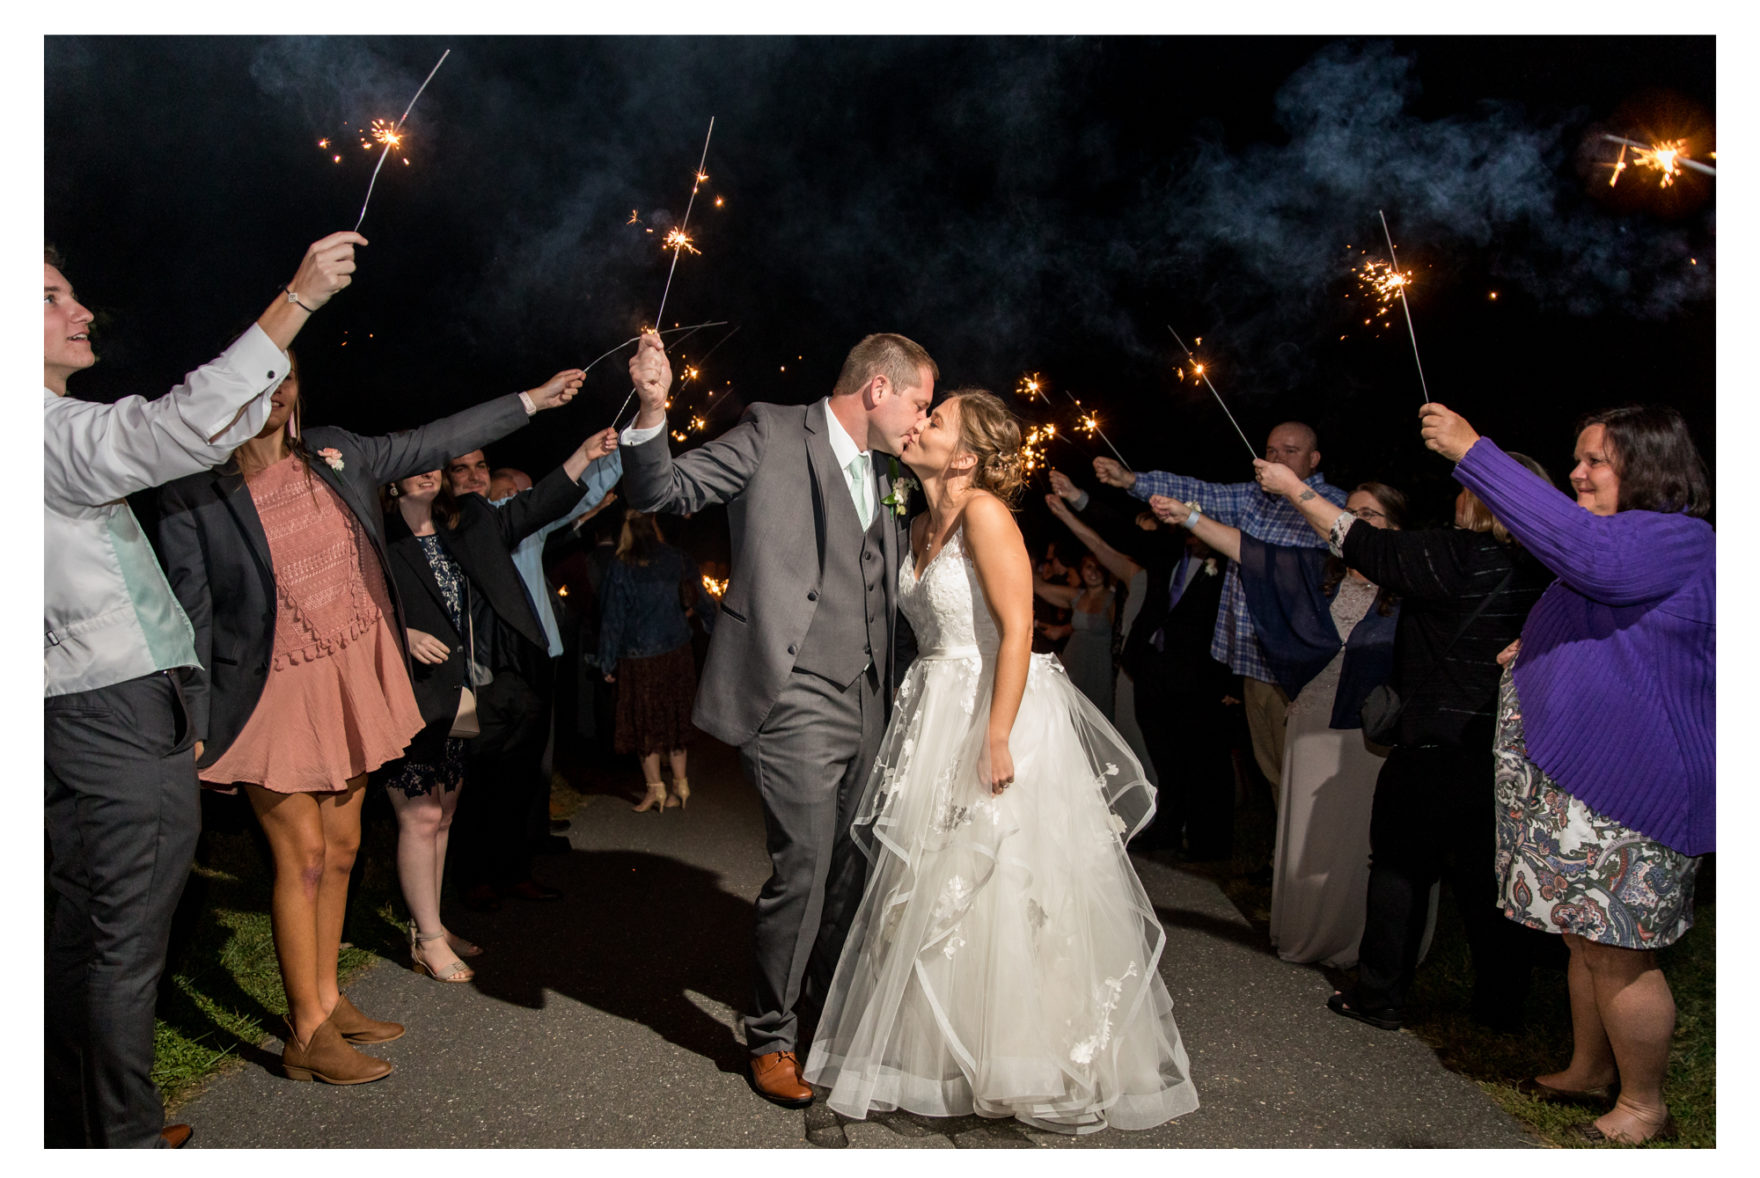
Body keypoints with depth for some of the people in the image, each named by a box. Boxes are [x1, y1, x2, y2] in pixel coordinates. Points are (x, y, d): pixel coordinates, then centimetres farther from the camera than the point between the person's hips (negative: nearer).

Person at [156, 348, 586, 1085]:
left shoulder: (333, 454, 3)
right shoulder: (194, 495, -11)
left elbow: (430, 443, 10)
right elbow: (191, 616, -10)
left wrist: (532, 400, 10)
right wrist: (196, 728, -10)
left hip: (352, 685, 6)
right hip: (276, 698, -5)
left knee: (341, 847, 13)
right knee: (302, 856, -3)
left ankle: (327, 1002, 28)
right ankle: (307, 1036, 11)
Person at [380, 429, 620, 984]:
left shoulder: (466, 524, 10)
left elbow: (532, 509, 8)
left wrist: (586, 455, 0)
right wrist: (402, 636, -24)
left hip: (453, 699, 7)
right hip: (409, 697, -7)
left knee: (442, 814, 14)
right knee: (421, 817, -3)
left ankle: (431, 926, 26)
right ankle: (428, 940, 9)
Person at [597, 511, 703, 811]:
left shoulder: (622, 567, -12)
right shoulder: (673, 558, -1)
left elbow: (614, 618, -7)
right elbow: (693, 573, 23)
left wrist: (608, 663, 0)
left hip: (640, 656, -4)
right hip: (676, 650, 4)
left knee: (645, 721, 7)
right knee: (675, 717, 11)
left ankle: (655, 788, 8)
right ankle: (680, 785, 15)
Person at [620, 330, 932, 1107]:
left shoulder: (884, 476, 17)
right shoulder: (774, 435, -4)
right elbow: (662, 491, -10)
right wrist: (653, 408, -27)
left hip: (865, 703, 8)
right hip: (795, 698, -8)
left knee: (855, 865, 16)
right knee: (803, 869, -6)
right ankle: (771, 1037, 15)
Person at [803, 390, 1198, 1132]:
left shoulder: (984, 513, -12)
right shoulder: (922, 528, 13)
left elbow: (1017, 630, -18)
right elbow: (934, 635, 12)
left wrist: (997, 738, -24)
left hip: (999, 715, -8)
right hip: (940, 721, 8)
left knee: (1006, 887, -3)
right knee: (936, 889, 13)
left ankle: (1038, 1068, 12)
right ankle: (951, 1052, 29)